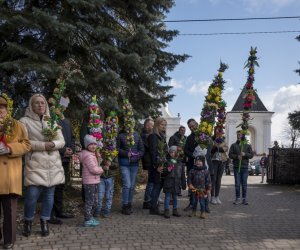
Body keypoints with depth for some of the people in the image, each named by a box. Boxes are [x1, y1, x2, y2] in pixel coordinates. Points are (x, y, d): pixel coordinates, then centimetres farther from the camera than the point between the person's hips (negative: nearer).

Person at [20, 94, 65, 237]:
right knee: (32, 195, -9)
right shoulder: (25, 121, 2)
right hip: (35, 164, -4)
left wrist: (53, 144, -14)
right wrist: (43, 145, -17)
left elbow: (62, 141, 8)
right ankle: (27, 222, 15)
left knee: (49, 194, 6)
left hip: (53, 164, 4)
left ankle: (44, 223, 20)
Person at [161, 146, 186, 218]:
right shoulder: (167, 162, -2)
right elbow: (163, 173, -3)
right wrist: (167, 171, -22)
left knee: (175, 197, 14)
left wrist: (183, 184, 11)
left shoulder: (180, 163, 8)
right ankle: (166, 211, 7)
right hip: (168, 183, -3)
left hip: (176, 183, 4)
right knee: (167, 197, 0)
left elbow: (183, 175, 12)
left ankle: (175, 210, 25)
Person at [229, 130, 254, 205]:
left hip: (245, 167, 0)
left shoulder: (248, 146, 9)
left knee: (244, 183, 3)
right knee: (237, 183, 0)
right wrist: (237, 156, -15)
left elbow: (251, 155, 3)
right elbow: (230, 155, 2)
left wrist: (245, 154, -15)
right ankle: (238, 198, 7)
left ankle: (244, 198, 11)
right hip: (236, 167, 0)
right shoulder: (233, 145, 9)